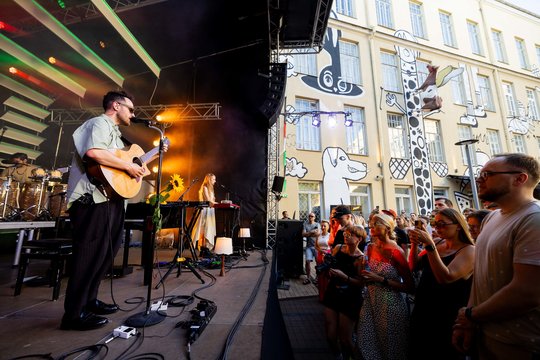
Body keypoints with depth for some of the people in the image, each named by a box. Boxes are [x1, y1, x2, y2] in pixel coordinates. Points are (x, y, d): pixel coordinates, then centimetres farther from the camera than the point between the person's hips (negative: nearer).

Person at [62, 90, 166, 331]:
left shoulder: (114, 132, 26)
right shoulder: (100, 123, -5)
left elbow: (117, 162, 26)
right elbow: (93, 152, -26)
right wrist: (128, 166, -17)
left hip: (110, 200, 11)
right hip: (93, 200, -11)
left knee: (105, 253, 15)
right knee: (90, 255, -6)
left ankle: (88, 301, 28)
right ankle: (74, 314, 7)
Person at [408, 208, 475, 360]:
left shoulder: (469, 250, -16)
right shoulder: (438, 244, 2)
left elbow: (445, 278, -30)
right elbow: (414, 266, 1)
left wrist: (429, 244, -34)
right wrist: (415, 244, -14)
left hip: (446, 319, -6)